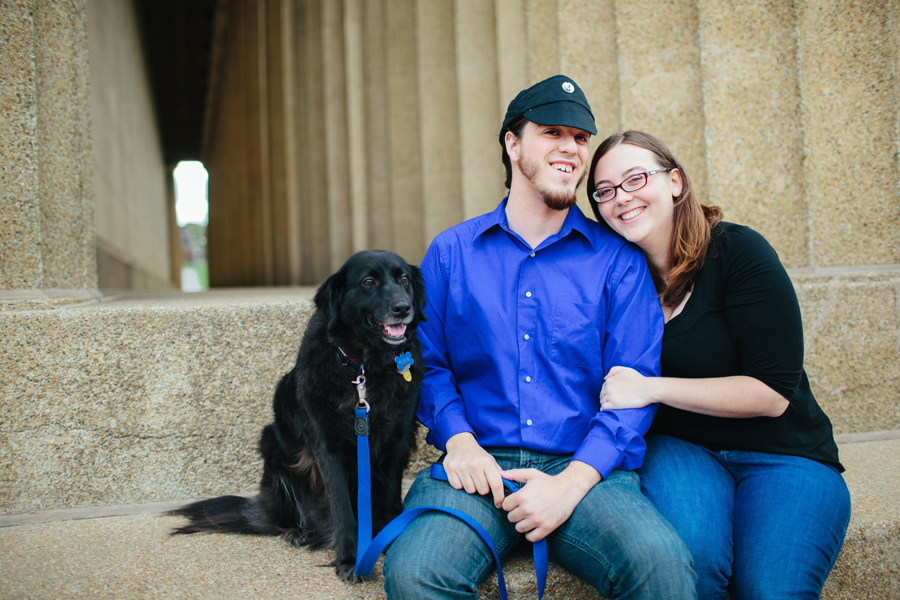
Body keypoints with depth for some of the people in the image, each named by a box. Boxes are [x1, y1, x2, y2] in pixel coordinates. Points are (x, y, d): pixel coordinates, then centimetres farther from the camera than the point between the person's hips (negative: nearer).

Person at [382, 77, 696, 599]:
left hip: (587, 469, -1)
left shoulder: (618, 259, 8)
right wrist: (459, 439, -9)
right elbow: (429, 362, 12)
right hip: (481, 465, 1)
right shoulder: (450, 252, 13)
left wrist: (571, 482, -14)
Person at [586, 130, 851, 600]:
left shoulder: (737, 250, -9)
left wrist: (651, 388, -19)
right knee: (691, 556, -31)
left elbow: (772, 393, -14)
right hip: (679, 450, 2)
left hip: (782, 455, -1)